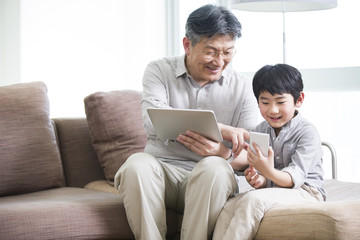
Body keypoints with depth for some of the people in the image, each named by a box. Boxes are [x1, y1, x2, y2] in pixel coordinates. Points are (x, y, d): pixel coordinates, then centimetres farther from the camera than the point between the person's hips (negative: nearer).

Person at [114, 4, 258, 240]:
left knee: (215, 167, -33)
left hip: (208, 181, 0)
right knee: (137, 164, -31)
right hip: (161, 170, 0)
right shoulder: (159, 70, 4)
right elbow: (152, 121, -17)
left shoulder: (242, 87, 5)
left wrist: (223, 152, -28)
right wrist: (218, 127, -26)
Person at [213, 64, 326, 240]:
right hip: (273, 190, 6)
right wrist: (259, 180, -17)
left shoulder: (307, 132, -8)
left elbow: (295, 177, -17)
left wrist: (270, 172, -38)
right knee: (227, 209, -24)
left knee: (252, 200, -33)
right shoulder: (260, 131, 11)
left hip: (305, 191, -5)